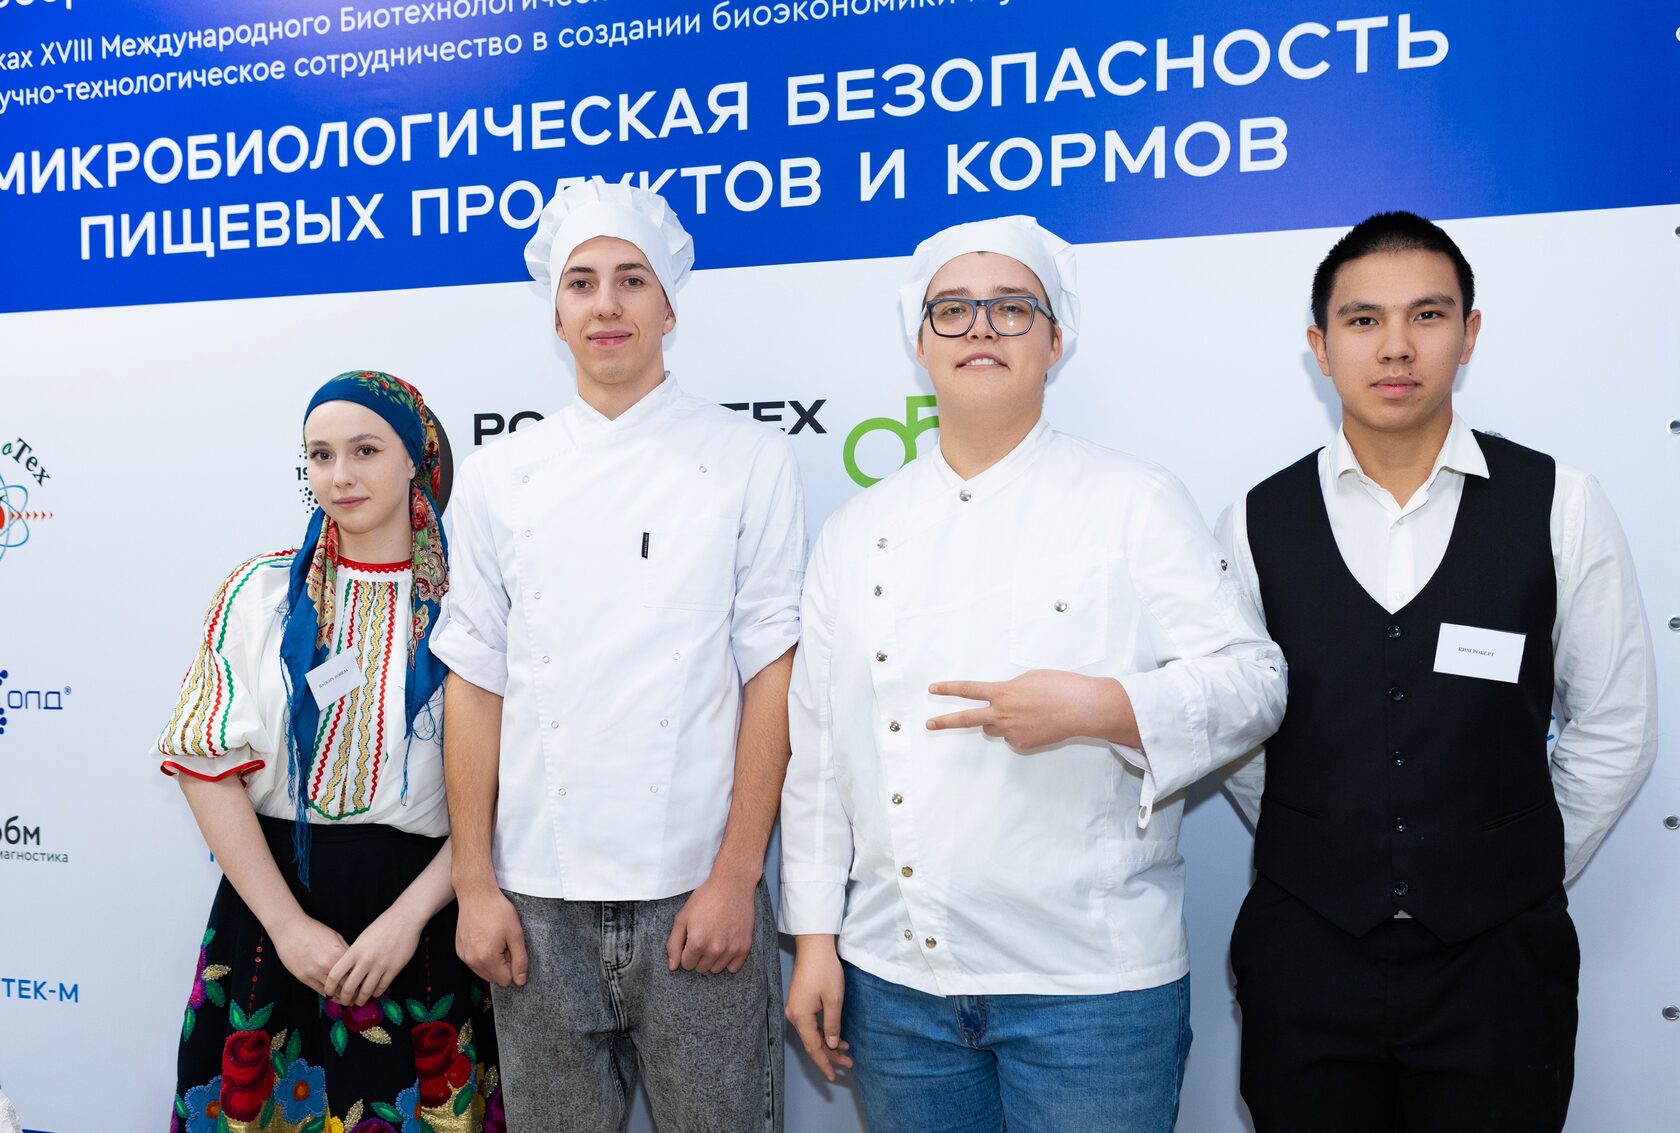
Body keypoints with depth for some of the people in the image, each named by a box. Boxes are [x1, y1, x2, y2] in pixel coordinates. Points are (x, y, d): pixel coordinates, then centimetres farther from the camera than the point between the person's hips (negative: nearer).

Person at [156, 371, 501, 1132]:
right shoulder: (259, 593, 1)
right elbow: (209, 766, -4)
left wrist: (409, 916, -14)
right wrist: (289, 925, -10)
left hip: (420, 912, -1)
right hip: (272, 897, 1)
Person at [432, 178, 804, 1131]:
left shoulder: (750, 460, -1)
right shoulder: (499, 478, 6)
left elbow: (772, 677, -4)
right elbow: (475, 685, 6)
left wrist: (735, 878, -8)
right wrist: (476, 885, 3)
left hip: (695, 893, -2)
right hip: (538, 899, 2)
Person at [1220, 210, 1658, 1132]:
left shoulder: (1560, 507, -4)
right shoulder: (1257, 523, -3)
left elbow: (1613, 732, 2)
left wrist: (1522, 877, 6)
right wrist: (1324, 863, 6)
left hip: (1496, 962, 0)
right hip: (1305, 954, 1)